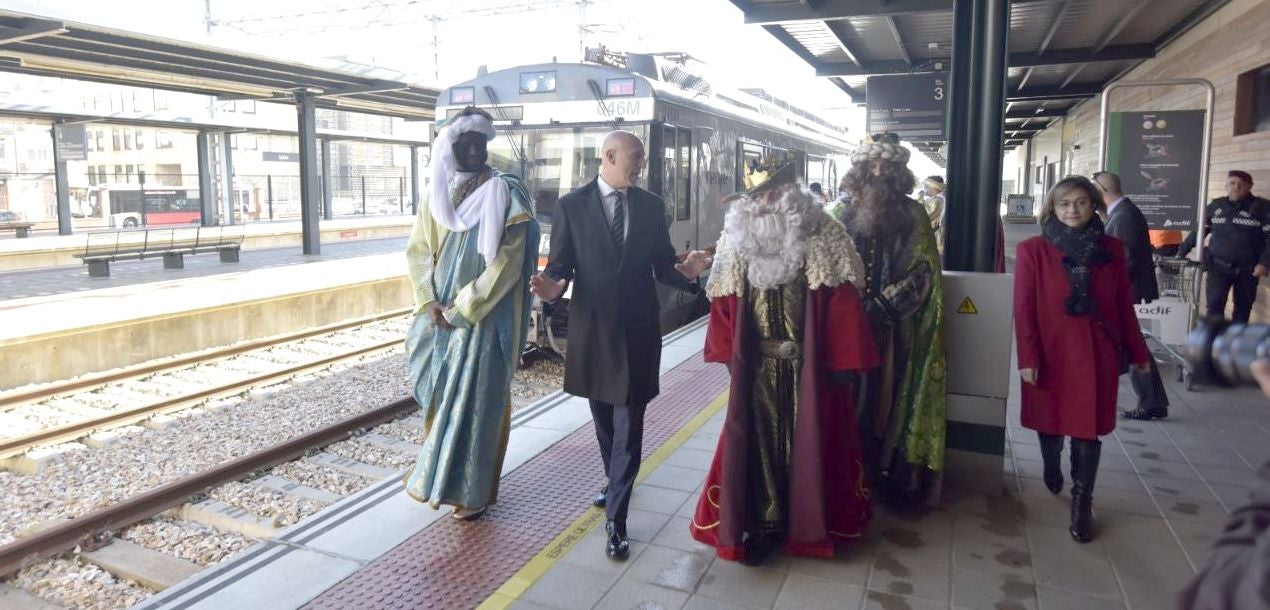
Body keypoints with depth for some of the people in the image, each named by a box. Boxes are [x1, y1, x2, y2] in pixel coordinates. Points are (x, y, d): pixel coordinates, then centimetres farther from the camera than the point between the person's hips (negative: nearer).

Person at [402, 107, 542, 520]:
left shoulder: (504, 195, -9)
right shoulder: (438, 195, 7)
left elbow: (508, 261, -14)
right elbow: (418, 250, 9)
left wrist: (463, 308, -14)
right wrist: (429, 302, -6)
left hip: (485, 318, -5)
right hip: (442, 316, 5)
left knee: (476, 398, 0)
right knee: (443, 395, 13)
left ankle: (473, 490, 14)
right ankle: (443, 476, 30)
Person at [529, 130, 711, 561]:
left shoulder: (652, 205, 4)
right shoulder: (571, 206, -2)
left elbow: (661, 265, 5)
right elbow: (560, 264, -3)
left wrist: (684, 272, -17)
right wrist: (552, 286, -26)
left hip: (638, 330, 0)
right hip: (593, 328, 0)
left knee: (629, 424, -2)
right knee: (605, 419, 18)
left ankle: (616, 519, 5)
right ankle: (616, 482, 43)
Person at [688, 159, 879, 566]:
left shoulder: (821, 238, -7)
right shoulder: (739, 237, 4)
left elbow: (841, 304, -8)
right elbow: (726, 303, 6)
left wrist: (840, 361, -10)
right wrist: (731, 355, 2)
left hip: (808, 366, -2)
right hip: (756, 368, 2)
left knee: (807, 441, 10)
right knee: (757, 440, 7)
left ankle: (808, 520, 29)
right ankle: (762, 523, 21)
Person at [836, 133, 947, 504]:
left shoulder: (913, 215, 1)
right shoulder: (849, 213, 7)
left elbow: (921, 272, -5)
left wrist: (882, 306, -15)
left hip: (898, 327, -2)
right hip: (854, 321, 2)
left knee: (894, 395, 2)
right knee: (857, 397, 5)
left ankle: (897, 471, 15)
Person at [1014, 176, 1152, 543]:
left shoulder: (1111, 249, 3)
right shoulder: (1033, 250, -6)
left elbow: (1124, 305, 9)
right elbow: (1023, 309, -9)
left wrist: (1137, 353, 12)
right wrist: (1027, 358, -14)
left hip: (1097, 354, 1)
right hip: (1050, 354, -1)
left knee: (1089, 430, 1)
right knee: (1049, 422, 16)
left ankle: (1082, 508, 14)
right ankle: (1051, 468, 47)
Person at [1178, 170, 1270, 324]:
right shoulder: (1216, 206, 4)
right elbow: (1198, 231, 11)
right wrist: (1181, 253, 9)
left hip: (1248, 270, 0)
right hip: (1218, 267, 0)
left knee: (1243, 311, 11)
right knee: (1214, 306, -11)